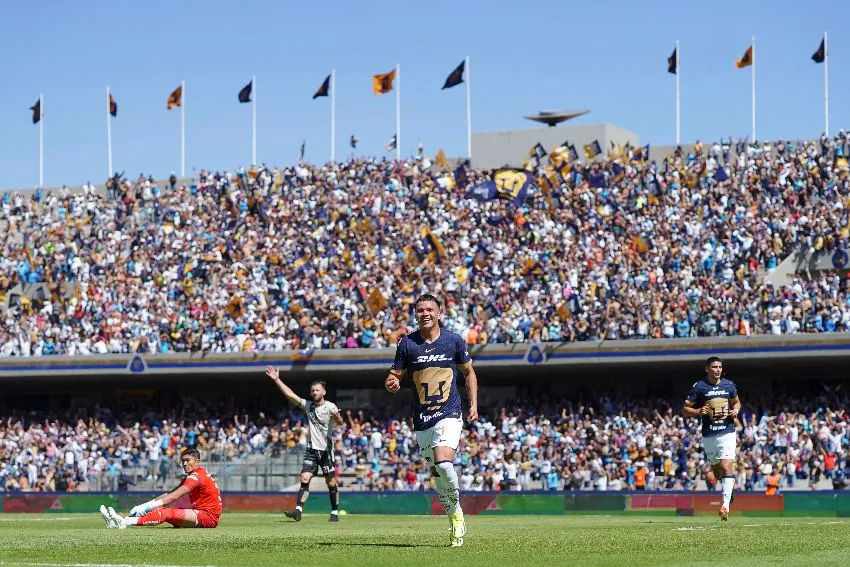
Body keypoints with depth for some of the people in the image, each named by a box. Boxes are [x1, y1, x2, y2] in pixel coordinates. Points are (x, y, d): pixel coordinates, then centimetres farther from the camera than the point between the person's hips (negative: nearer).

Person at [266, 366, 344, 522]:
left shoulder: (329, 407, -7)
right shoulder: (308, 405, 8)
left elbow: (340, 422, -23)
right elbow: (290, 394, 5)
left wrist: (337, 416, -47)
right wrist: (277, 380, 0)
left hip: (326, 450, -4)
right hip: (311, 450, 4)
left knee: (331, 482, 1)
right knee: (304, 479, -8)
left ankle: (335, 513, 11)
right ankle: (298, 511, -16)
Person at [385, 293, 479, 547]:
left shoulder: (454, 341, 0)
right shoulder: (407, 343, 2)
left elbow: (469, 373, 13)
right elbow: (395, 375, 8)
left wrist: (474, 404, 4)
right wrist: (392, 383, -16)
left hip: (450, 414, -3)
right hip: (422, 419, 3)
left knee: (443, 463, -24)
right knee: (436, 472, 5)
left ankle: (456, 511, -4)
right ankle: (456, 521, 23)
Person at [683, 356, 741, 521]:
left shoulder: (728, 385, 6)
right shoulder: (699, 387, -2)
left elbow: (736, 402, 22)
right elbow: (686, 409, 2)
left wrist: (736, 410, 0)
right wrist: (698, 412, -17)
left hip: (727, 432, -1)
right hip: (708, 434, 1)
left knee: (726, 467, -17)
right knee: (716, 471, 12)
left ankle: (725, 505, -22)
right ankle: (731, 485, 45)